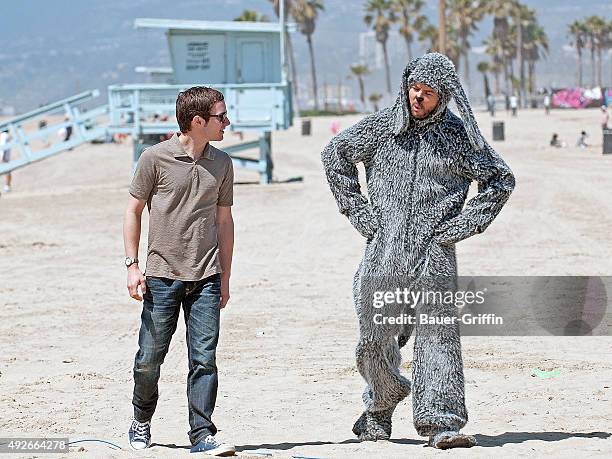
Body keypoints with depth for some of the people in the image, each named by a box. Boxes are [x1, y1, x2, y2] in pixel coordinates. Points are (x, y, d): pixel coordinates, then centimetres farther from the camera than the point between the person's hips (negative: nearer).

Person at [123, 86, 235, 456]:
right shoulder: (156, 158, -4)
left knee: (204, 358, -4)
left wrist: (225, 278, 13)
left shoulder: (222, 164, 8)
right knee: (150, 358, 4)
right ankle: (141, 422, 27)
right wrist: (132, 265, -3)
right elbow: (134, 211, 3)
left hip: (205, 279, 3)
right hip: (162, 276, -2)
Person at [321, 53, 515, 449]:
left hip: (433, 253, -2)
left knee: (438, 333, -12)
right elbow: (335, 154, 18)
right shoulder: (383, 127, 5)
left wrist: (463, 224, 0)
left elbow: (501, 180, 9)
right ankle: (381, 405, 35)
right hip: (383, 249, 2)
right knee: (375, 340, 9)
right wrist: (358, 211, 11)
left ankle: (443, 421, -16)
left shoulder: (457, 135, 2)